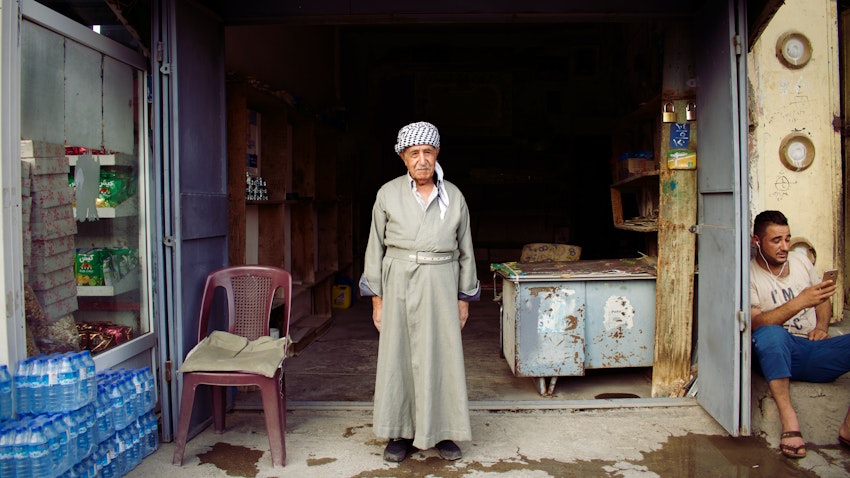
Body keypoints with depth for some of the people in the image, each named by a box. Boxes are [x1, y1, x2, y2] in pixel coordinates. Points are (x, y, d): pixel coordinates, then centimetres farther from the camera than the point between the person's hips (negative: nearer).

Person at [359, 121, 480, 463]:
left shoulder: (454, 197, 5)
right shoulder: (388, 194, 1)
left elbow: (465, 251, 11)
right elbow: (376, 247, 4)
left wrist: (464, 297, 8)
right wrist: (376, 297, 0)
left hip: (441, 286, 1)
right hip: (399, 284, -1)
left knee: (442, 356, 3)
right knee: (398, 356, 3)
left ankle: (443, 432, 18)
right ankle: (400, 433, 17)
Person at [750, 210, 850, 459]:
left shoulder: (801, 260, 16)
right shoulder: (748, 273, -2)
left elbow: (823, 300, 28)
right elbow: (754, 323, -16)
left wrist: (822, 326, 7)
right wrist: (799, 302, -26)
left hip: (814, 352, 5)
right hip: (779, 355, -5)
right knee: (771, 334, -39)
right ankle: (789, 420, -37)